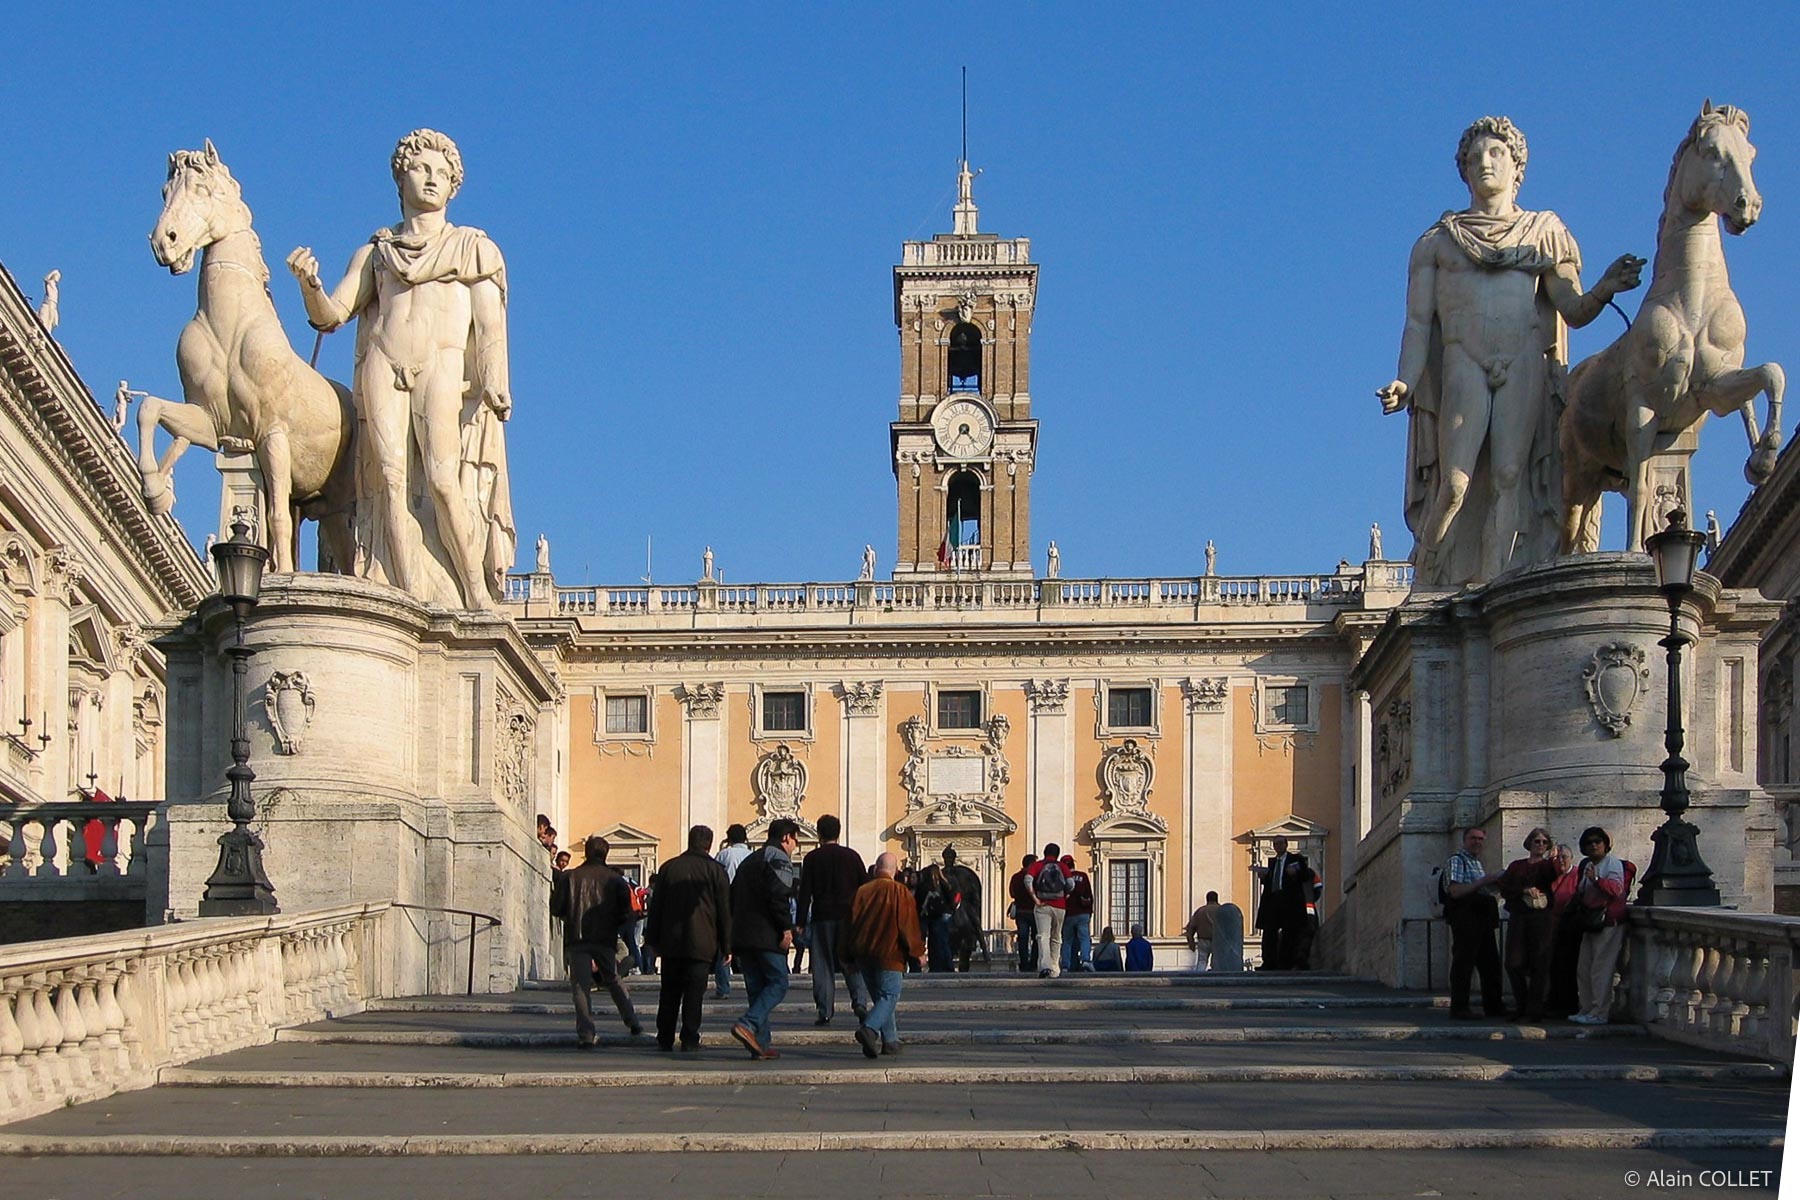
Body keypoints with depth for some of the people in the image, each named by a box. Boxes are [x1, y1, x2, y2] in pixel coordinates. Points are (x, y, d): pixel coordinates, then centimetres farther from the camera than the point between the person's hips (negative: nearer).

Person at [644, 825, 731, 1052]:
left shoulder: (668, 867, 7)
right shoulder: (715, 870, -1)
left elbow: (656, 906, 9)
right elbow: (725, 910, -1)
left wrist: (653, 939, 14)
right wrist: (727, 944, 4)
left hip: (671, 942, 3)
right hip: (701, 943, -3)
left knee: (669, 993, 11)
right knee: (694, 993, -1)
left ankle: (665, 1039, 13)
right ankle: (689, 1039, -6)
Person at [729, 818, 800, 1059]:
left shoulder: (748, 862, 23)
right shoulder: (779, 859, -4)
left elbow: (732, 898, 21)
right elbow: (779, 895, -18)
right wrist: (786, 928, -15)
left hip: (742, 936, 8)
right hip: (767, 936, -8)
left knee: (757, 987, 9)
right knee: (777, 983, -3)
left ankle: (760, 1044, 4)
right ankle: (748, 1025, -21)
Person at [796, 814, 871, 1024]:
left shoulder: (812, 858, 0)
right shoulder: (852, 856, 5)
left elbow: (805, 892, -3)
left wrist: (801, 923, 0)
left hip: (822, 918, -1)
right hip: (849, 918, 1)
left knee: (823, 967, 3)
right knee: (853, 963, 8)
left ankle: (825, 1012, 0)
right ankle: (860, 1001, -12)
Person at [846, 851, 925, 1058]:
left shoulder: (862, 891, 6)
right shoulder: (900, 892, -5)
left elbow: (852, 922, 8)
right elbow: (909, 925, -6)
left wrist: (851, 955, 17)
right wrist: (916, 951, 5)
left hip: (863, 954, 5)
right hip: (889, 955, -5)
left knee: (878, 997, 15)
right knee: (889, 996, -4)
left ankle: (889, 1040, 12)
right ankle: (869, 1028, -28)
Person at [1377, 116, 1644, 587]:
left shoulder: (1545, 232, 19)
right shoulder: (1437, 241, 18)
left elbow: (1574, 311, 9)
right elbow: (1417, 322, 10)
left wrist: (1604, 290, -13)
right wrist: (1405, 384, -5)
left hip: (1527, 364, 1)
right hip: (1463, 363, -1)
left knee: (1509, 478, -15)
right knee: (1455, 484, -16)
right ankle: (1425, 592, -8)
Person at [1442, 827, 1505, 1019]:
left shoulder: (1478, 863, 23)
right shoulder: (1456, 861, -6)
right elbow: (1455, 891, -17)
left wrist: (1494, 882, 13)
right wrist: (1482, 882, -16)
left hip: (1483, 918, 9)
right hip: (1465, 919, -9)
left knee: (1491, 963, 9)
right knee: (1463, 962, -7)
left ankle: (1493, 1006, 16)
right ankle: (1459, 1007, -3)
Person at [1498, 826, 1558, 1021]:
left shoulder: (1547, 866, 12)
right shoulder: (1516, 866, 18)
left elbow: (1554, 877, -12)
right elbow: (1504, 889, 6)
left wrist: (1554, 860, -29)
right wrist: (1525, 891, -8)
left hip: (1541, 917, -2)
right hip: (1518, 916, 2)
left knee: (1539, 964, -5)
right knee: (1514, 963, -4)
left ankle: (1534, 1010, -1)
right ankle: (1521, 1006, 12)